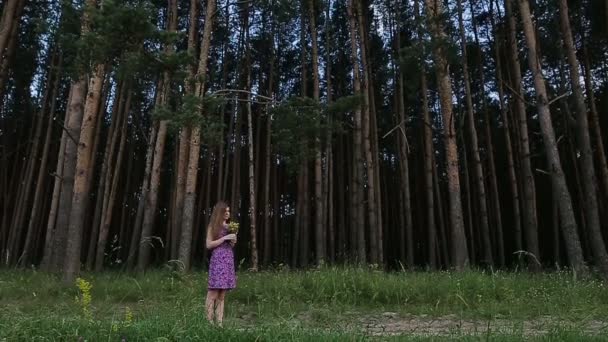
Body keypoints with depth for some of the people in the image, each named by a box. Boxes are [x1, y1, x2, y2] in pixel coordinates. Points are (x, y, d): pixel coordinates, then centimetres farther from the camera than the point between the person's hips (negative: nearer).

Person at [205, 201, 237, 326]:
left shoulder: (229, 226, 18)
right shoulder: (213, 226, 2)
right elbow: (209, 245, -5)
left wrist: (233, 240, 2)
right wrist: (224, 238, -10)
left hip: (229, 259, 6)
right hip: (218, 259, -6)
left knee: (222, 294, 4)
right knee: (213, 292, -10)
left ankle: (219, 322, 6)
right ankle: (208, 321, -6)